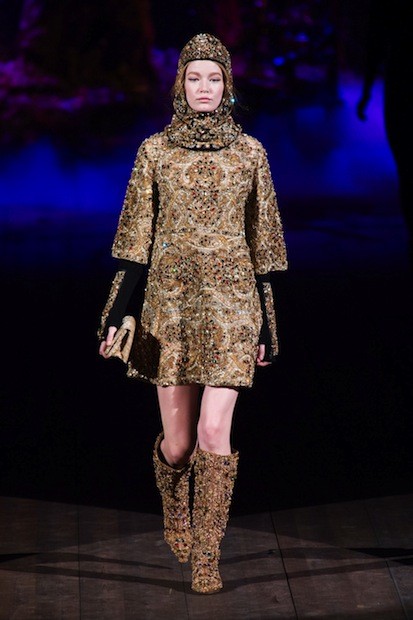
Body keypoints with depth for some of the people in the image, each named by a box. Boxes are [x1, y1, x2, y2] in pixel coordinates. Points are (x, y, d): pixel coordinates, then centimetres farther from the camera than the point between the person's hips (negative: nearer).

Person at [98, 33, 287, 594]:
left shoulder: (249, 152, 4)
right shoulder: (155, 151, 3)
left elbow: (262, 243, 7)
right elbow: (135, 240, 4)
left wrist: (266, 324, 7)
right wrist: (115, 315, -2)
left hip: (230, 305, 0)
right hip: (170, 303, 1)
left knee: (215, 431, -9)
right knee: (178, 440, 6)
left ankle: (206, 557, 3)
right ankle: (176, 516, 38)